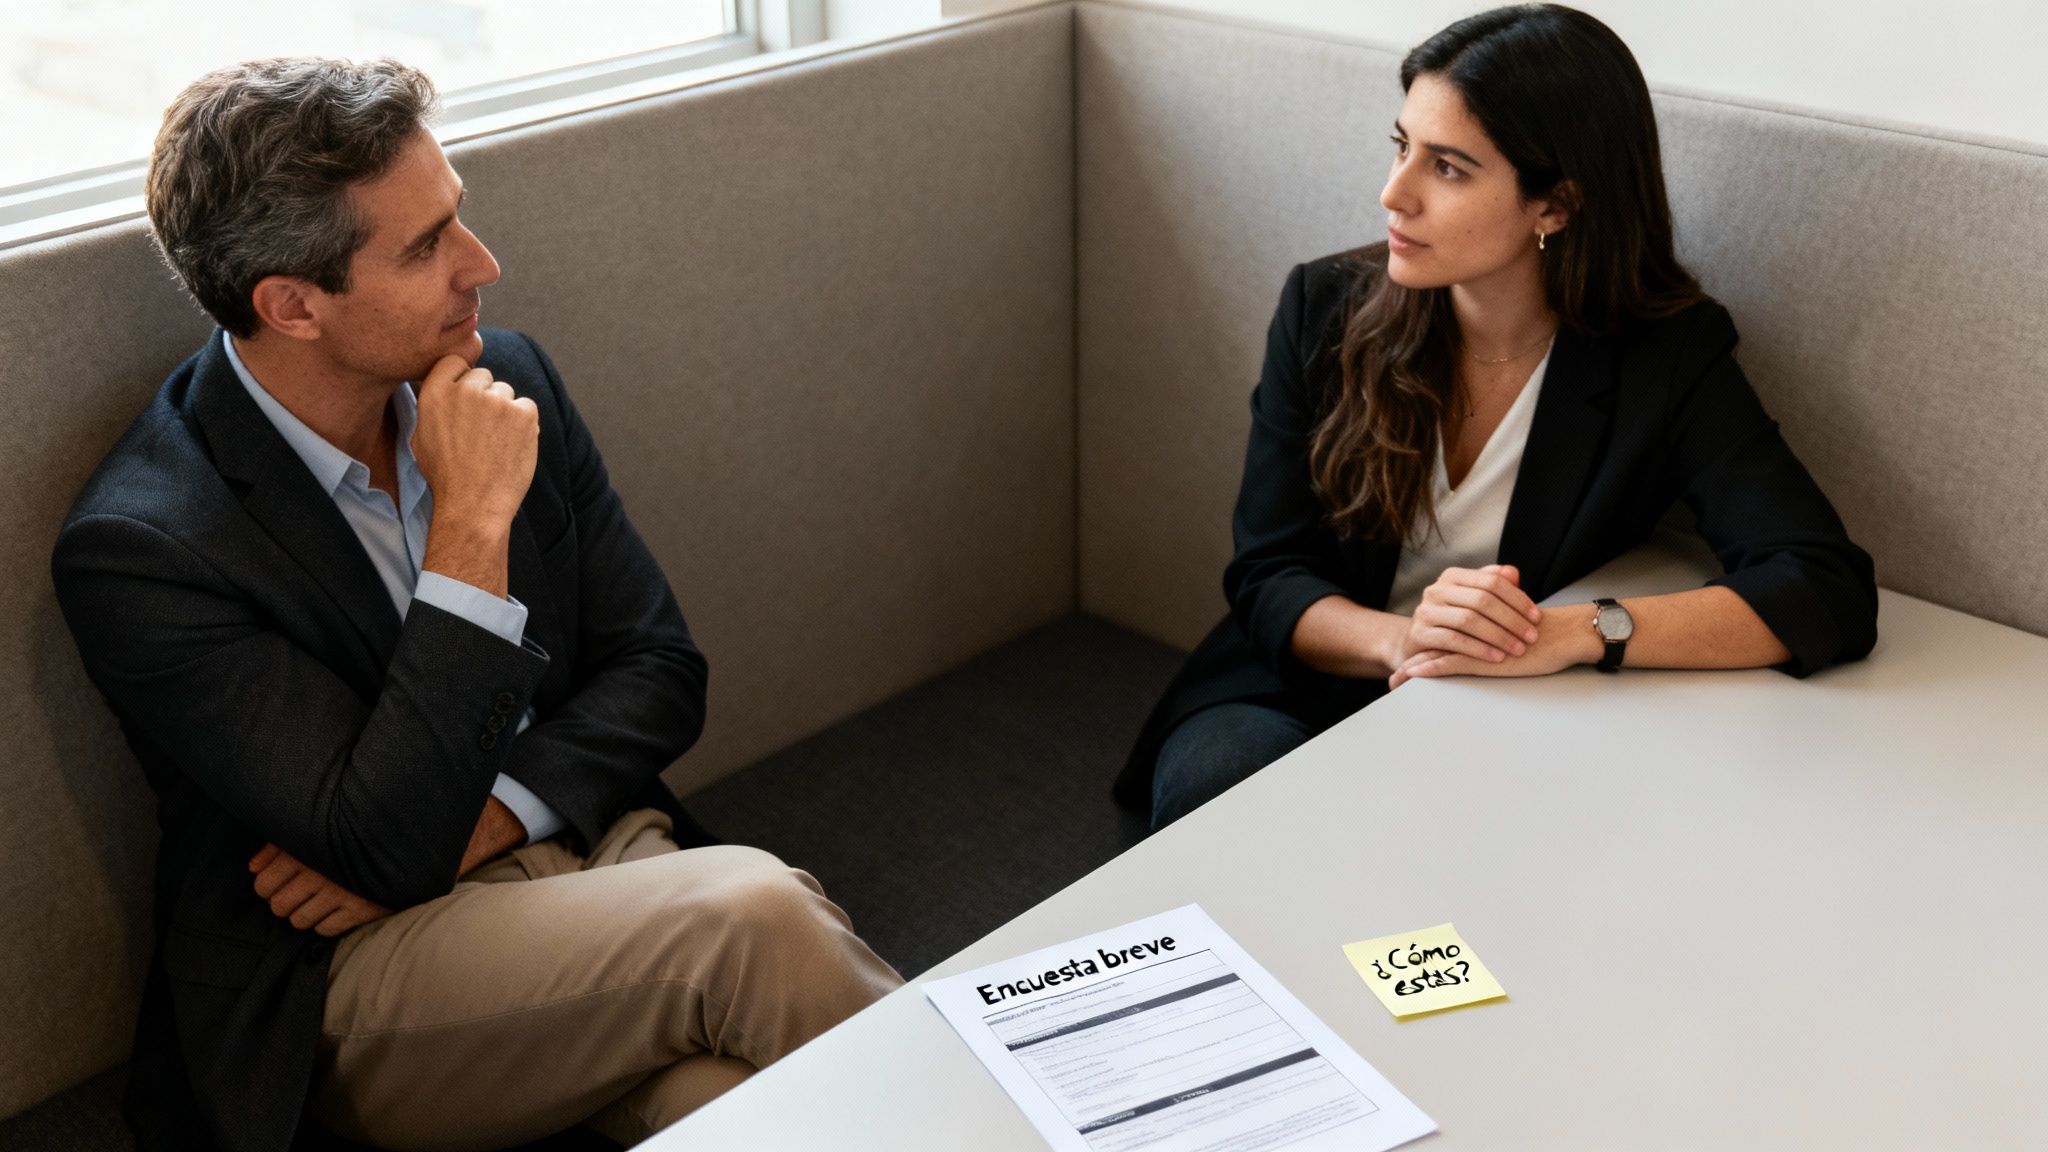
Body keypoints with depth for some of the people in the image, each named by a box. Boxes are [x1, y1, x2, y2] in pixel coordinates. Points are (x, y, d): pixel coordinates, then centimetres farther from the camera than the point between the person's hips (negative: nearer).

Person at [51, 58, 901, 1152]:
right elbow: (387, 851, -20)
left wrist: (472, 822, -10)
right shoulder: (137, 548, -15)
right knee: (756, 917, -30)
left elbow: (659, 670, 6)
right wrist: (472, 523, -23)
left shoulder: (509, 377, 2)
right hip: (354, 983, -4)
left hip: (593, 854, 5)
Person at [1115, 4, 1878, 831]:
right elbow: (1267, 579, -4)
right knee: (1210, 786, -32)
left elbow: (1832, 594, -20)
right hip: (1293, 699, 1)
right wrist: (1402, 638, -27)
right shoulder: (1325, 310, -4)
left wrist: (1571, 634, -33)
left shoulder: (1669, 358, -10)